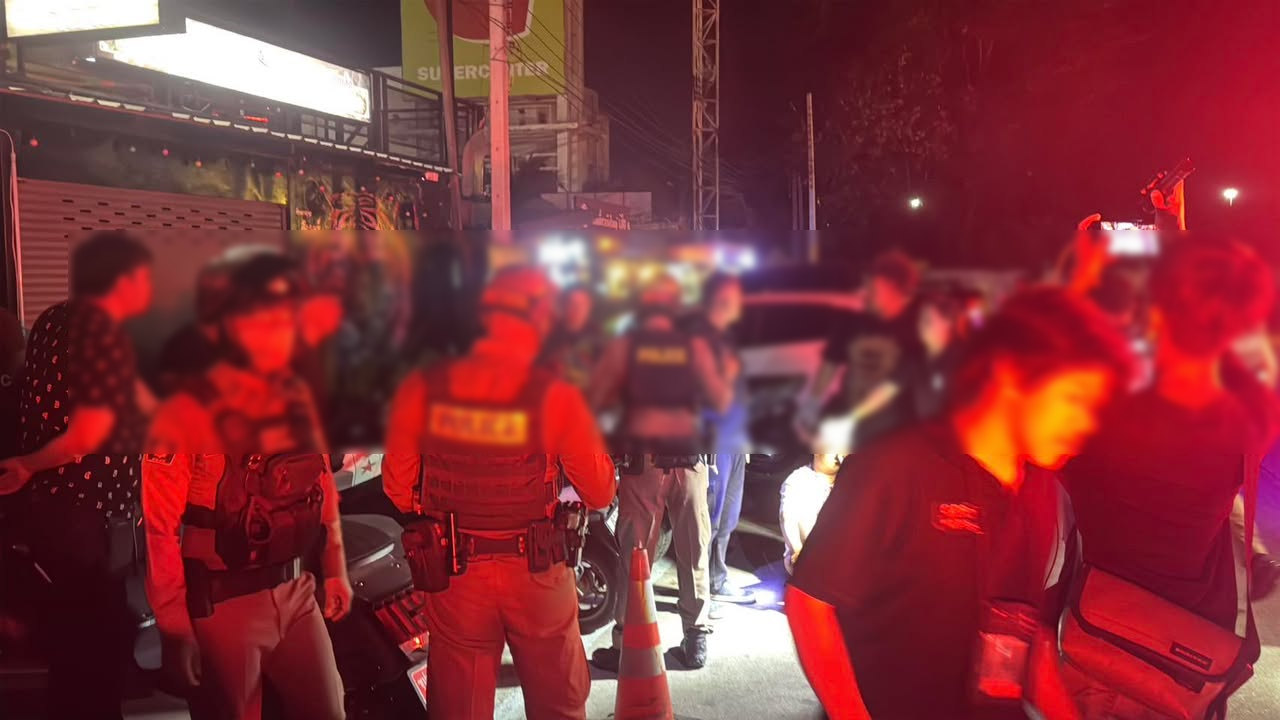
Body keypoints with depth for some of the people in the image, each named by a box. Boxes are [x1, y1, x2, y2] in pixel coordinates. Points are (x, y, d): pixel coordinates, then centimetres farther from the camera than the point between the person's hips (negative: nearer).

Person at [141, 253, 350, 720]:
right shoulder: (187, 413, -14)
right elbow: (162, 529, -14)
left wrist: (335, 570, 15)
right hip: (225, 604, -5)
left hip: (297, 592, 5)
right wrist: (175, 627, -13)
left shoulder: (296, 399, 5)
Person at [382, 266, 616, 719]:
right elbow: (600, 494, -10)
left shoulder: (422, 389, -10)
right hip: (538, 573, -1)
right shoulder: (556, 398, -15)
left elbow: (398, 486, -3)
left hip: (454, 575, 2)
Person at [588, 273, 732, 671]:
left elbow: (594, 399, -5)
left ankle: (626, 645, 6)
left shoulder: (623, 345, 0)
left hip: (641, 459, -1)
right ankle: (696, 639, 17)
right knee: (694, 552, 11)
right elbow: (721, 401, 0)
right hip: (688, 459, 1)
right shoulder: (695, 346, 2)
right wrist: (727, 379, 19)